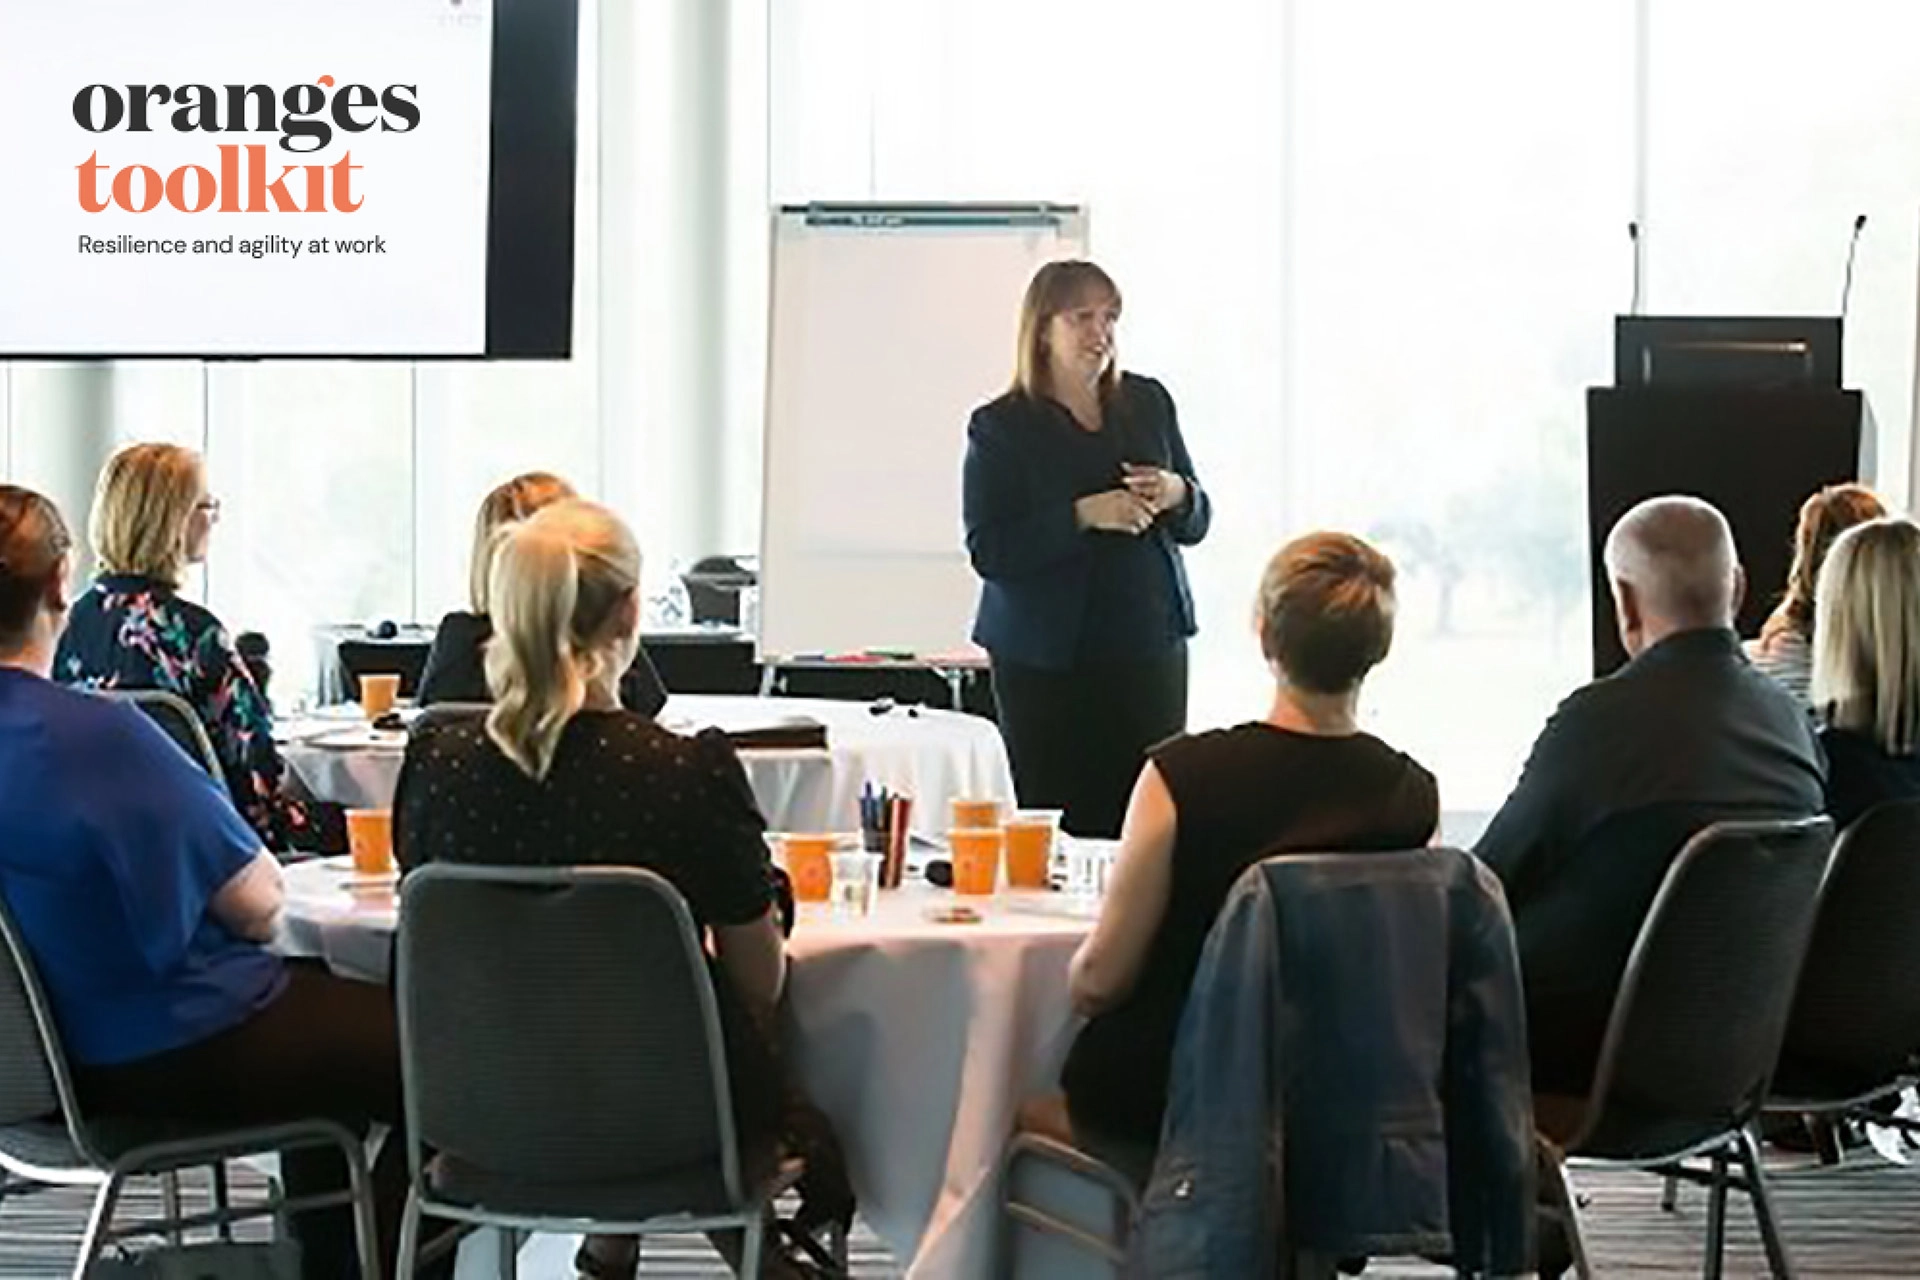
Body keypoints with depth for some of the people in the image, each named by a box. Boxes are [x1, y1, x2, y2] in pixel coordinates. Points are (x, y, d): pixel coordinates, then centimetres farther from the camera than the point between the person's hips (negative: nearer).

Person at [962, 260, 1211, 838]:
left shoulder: (1148, 402, 10)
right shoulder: (1000, 426, -2)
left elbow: (1196, 525, 17)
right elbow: (987, 551, -9)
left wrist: (1177, 495, -7)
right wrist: (1083, 516, -19)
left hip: (1150, 644, 3)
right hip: (1047, 657, -3)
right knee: (1058, 822, -5)